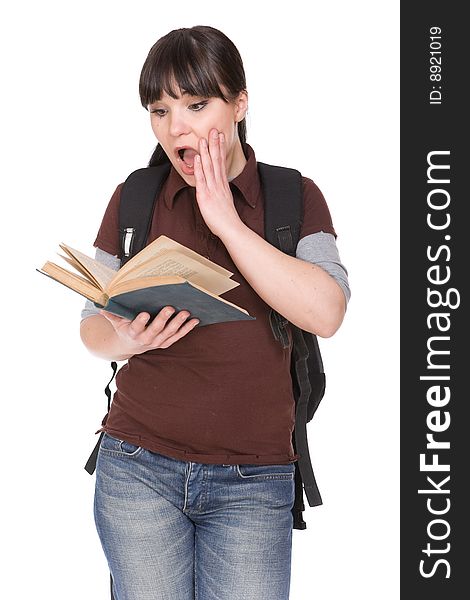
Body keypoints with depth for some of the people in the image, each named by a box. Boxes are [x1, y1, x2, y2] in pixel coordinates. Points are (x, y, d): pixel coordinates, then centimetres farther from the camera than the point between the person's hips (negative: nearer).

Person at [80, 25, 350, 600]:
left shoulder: (295, 197, 1)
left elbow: (326, 313, -15)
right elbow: (92, 324, 9)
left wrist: (227, 222, -15)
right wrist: (125, 340, -15)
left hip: (252, 482, -1)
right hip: (138, 468, 1)